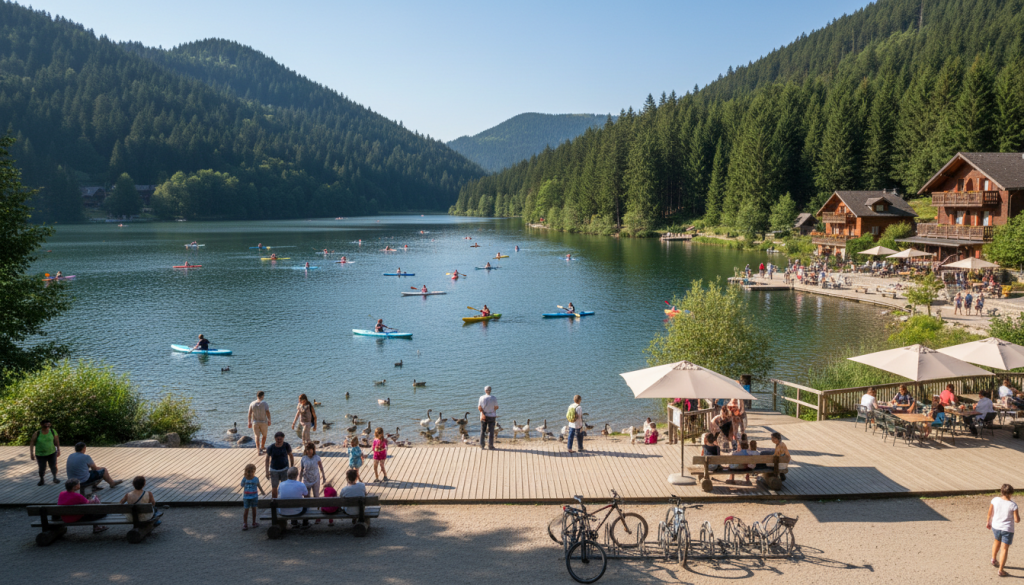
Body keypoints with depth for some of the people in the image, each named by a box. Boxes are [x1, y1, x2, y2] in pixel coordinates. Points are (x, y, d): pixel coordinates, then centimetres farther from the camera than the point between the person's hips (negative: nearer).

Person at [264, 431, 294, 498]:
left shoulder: (286, 446, -12)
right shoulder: (270, 448, -14)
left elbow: (291, 456, 1)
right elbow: (267, 459, -2)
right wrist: (267, 471, -6)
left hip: (284, 469, 0)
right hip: (274, 470, 0)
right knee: (274, 488, 5)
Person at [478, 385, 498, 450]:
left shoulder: (481, 398, -8)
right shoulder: (494, 398, -12)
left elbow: (479, 408, -10)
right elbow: (496, 407, -8)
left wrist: (483, 414, -7)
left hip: (483, 416, 1)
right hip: (491, 416, -1)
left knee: (482, 431, 12)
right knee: (491, 431, 5)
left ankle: (481, 445, 15)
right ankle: (490, 445, 5)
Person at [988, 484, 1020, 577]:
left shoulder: (995, 500, -11)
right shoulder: (1013, 505, -20)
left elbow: (990, 513, 1)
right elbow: (1017, 520, -16)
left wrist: (988, 522, 18)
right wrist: (1017, 514, 6)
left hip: (995, 526, 4)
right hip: (1007, 529, -4)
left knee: (997, 541, 32)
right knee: (1004, 549, 4)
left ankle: (994, 559, 46)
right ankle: (1001, 570, 7)